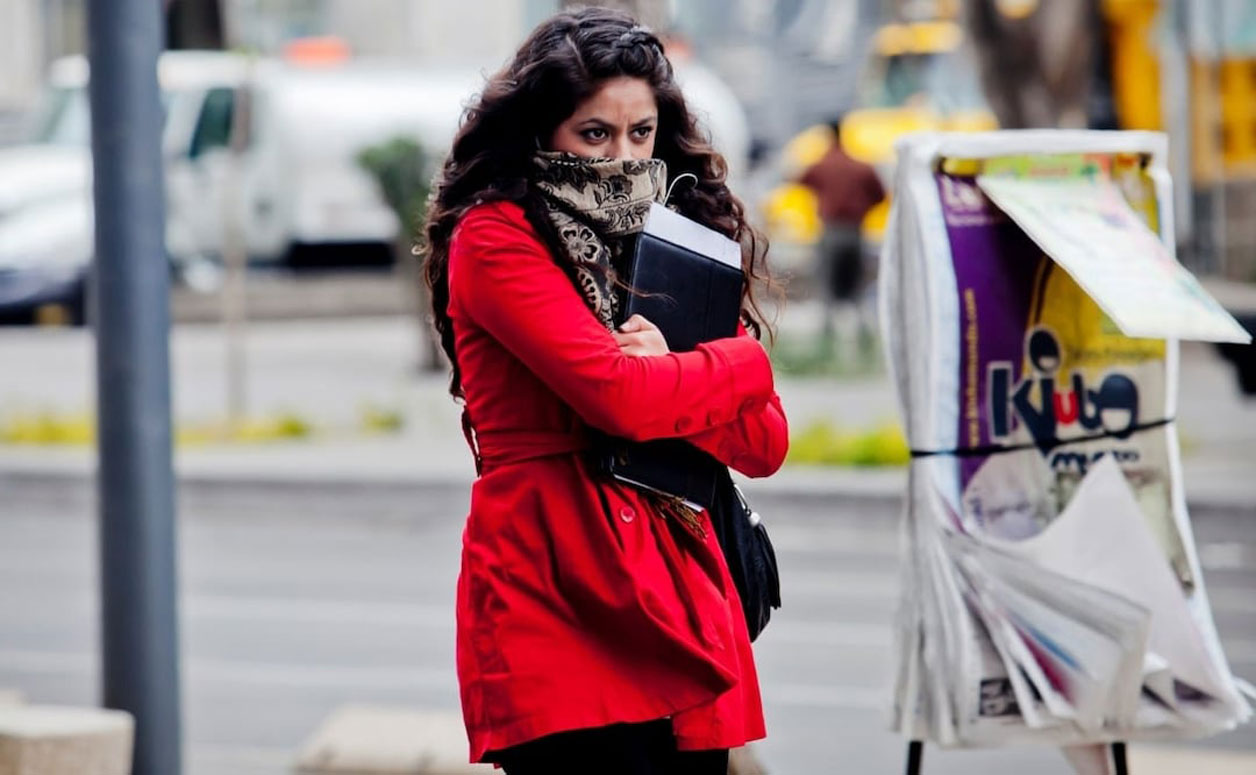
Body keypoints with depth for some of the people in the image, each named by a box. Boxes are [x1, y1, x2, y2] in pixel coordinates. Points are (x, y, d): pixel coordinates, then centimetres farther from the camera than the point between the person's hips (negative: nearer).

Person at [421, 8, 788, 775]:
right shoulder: (496, 239, -2)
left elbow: (765, 444, 10)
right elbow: (617, 395, -15)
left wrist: (669, 381, -9)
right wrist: (741, 364, 1)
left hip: (682, 607, 6)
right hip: (558, 612, -6)